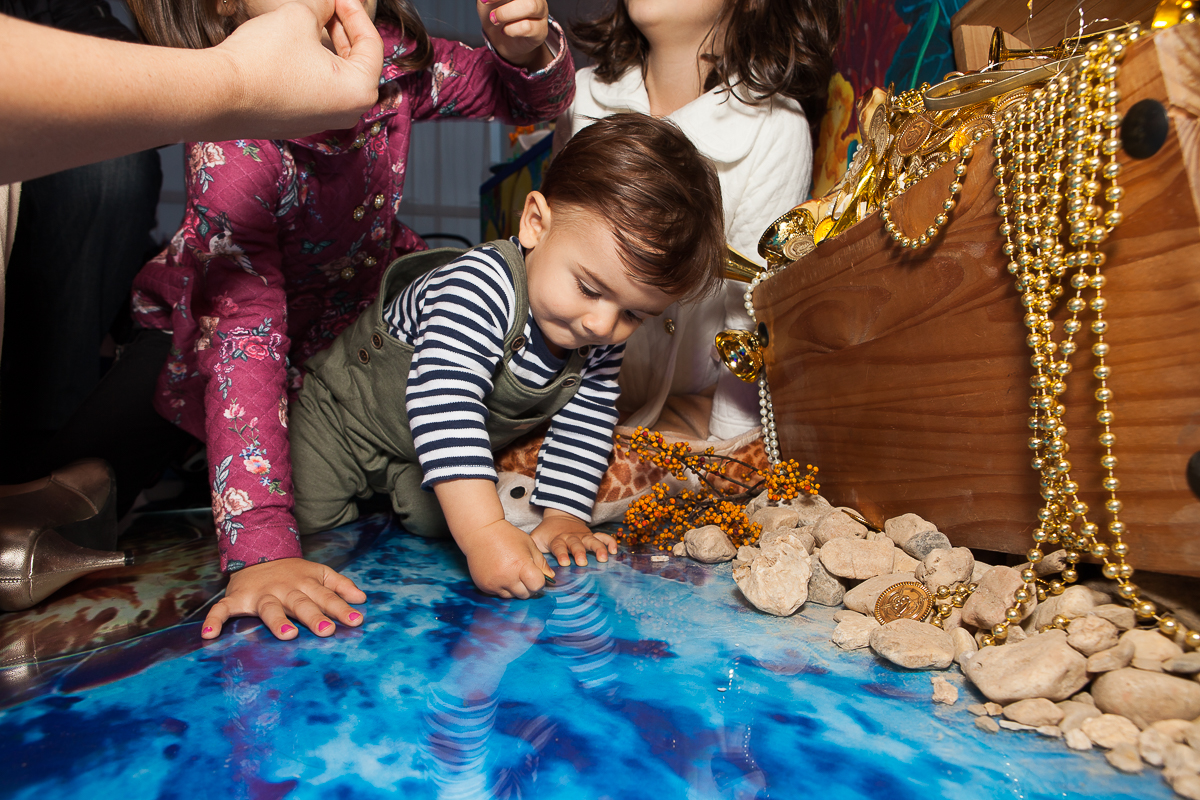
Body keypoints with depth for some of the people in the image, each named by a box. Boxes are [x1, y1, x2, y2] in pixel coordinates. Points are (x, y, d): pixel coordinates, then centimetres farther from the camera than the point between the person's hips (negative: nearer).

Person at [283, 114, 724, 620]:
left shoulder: (603, 338, -19)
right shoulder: (481, 287, -42)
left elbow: (584, 421, -9)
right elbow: (443, 405, -53)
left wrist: (563, 516, -16)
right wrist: (484, 531, -60)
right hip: (344, 421, -5)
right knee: (309, 528, 1)